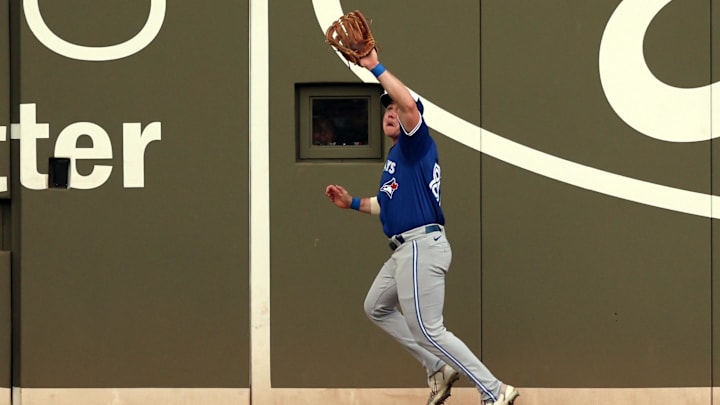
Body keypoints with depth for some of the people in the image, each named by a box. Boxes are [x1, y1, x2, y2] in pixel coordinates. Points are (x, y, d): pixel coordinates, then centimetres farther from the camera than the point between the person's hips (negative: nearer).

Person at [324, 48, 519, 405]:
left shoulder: (415, 144, -7)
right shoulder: (395, 157, 20)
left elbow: (410, 105, -28)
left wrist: (376, 68, -27)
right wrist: (352, 203, 28)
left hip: (422, 245, -11)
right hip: (404, 250, 11)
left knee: (428, 330, -11)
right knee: (377, 308, 25)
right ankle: (438, 369, 22)